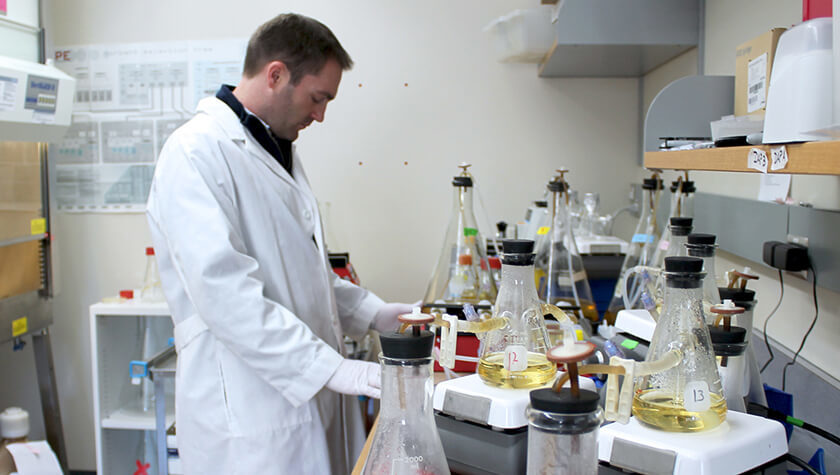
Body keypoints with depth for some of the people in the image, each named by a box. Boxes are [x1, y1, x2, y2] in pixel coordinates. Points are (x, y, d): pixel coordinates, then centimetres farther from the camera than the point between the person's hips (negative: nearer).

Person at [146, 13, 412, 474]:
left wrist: (373, 312, 10)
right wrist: (333, 368, -24)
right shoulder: (195, 154, -15)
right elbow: (225, 294, -25)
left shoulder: (278, 151, 15)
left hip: (310, 397, 8)